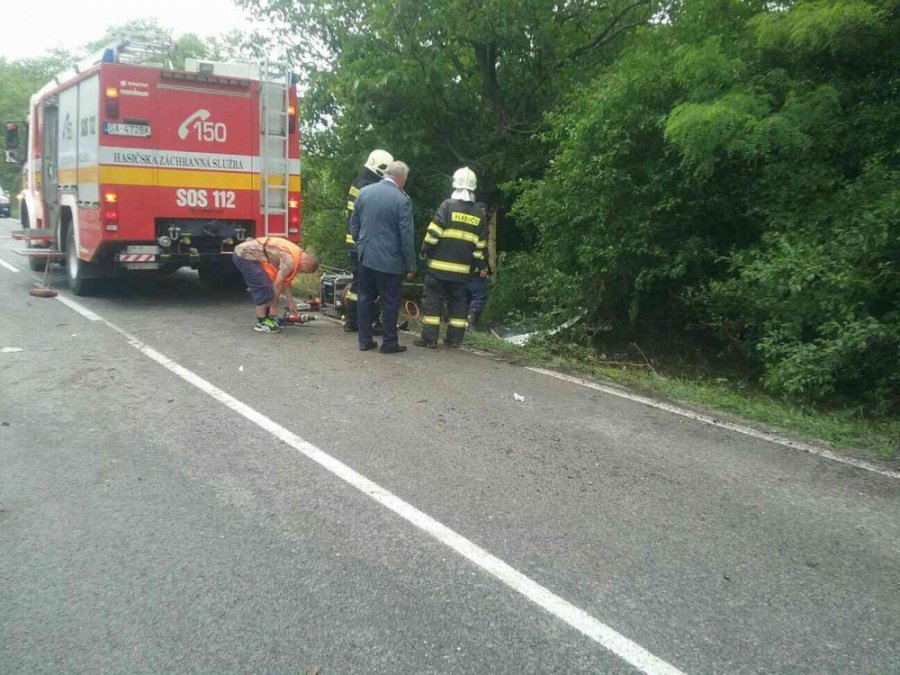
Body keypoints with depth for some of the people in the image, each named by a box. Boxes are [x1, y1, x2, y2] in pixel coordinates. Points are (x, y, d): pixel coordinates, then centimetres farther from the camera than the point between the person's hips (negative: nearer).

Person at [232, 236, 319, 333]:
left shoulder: (296, 253, 9)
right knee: (263, 289, -9)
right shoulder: (290, 260, -21)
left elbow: (285, 281, 17)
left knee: (267, 288, 15)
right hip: (246, 255, -10)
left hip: (245, 253, 10)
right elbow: (277, 284, -16)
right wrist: (274, 307, -5)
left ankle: (266, 318, 22)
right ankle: (262, 323, -1)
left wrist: (291, 302, 18)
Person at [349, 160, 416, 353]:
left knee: (365, 298, 13)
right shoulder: (402, 200, -12)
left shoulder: (364, 192, 3)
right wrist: (411, 266, -5)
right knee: (390, 302, 5)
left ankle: (365, 340, 19)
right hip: (389, 259, -5)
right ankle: (389, 343, 11)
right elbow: (406, 236, -12)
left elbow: (353, 224, 11)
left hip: (365, 256, 5)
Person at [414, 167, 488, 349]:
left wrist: (425, 250, 1)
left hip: (440, 264, -4)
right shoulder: (479, 213, 6)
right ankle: (455, 338, 15)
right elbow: (480, 244, 9)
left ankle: (429, 337, 0)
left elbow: (434, 232, -11)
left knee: (432, 299, 2)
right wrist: (481, 265, 18)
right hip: (462, 268, 4)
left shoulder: (448, 205, -7)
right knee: (458, 301, 13)